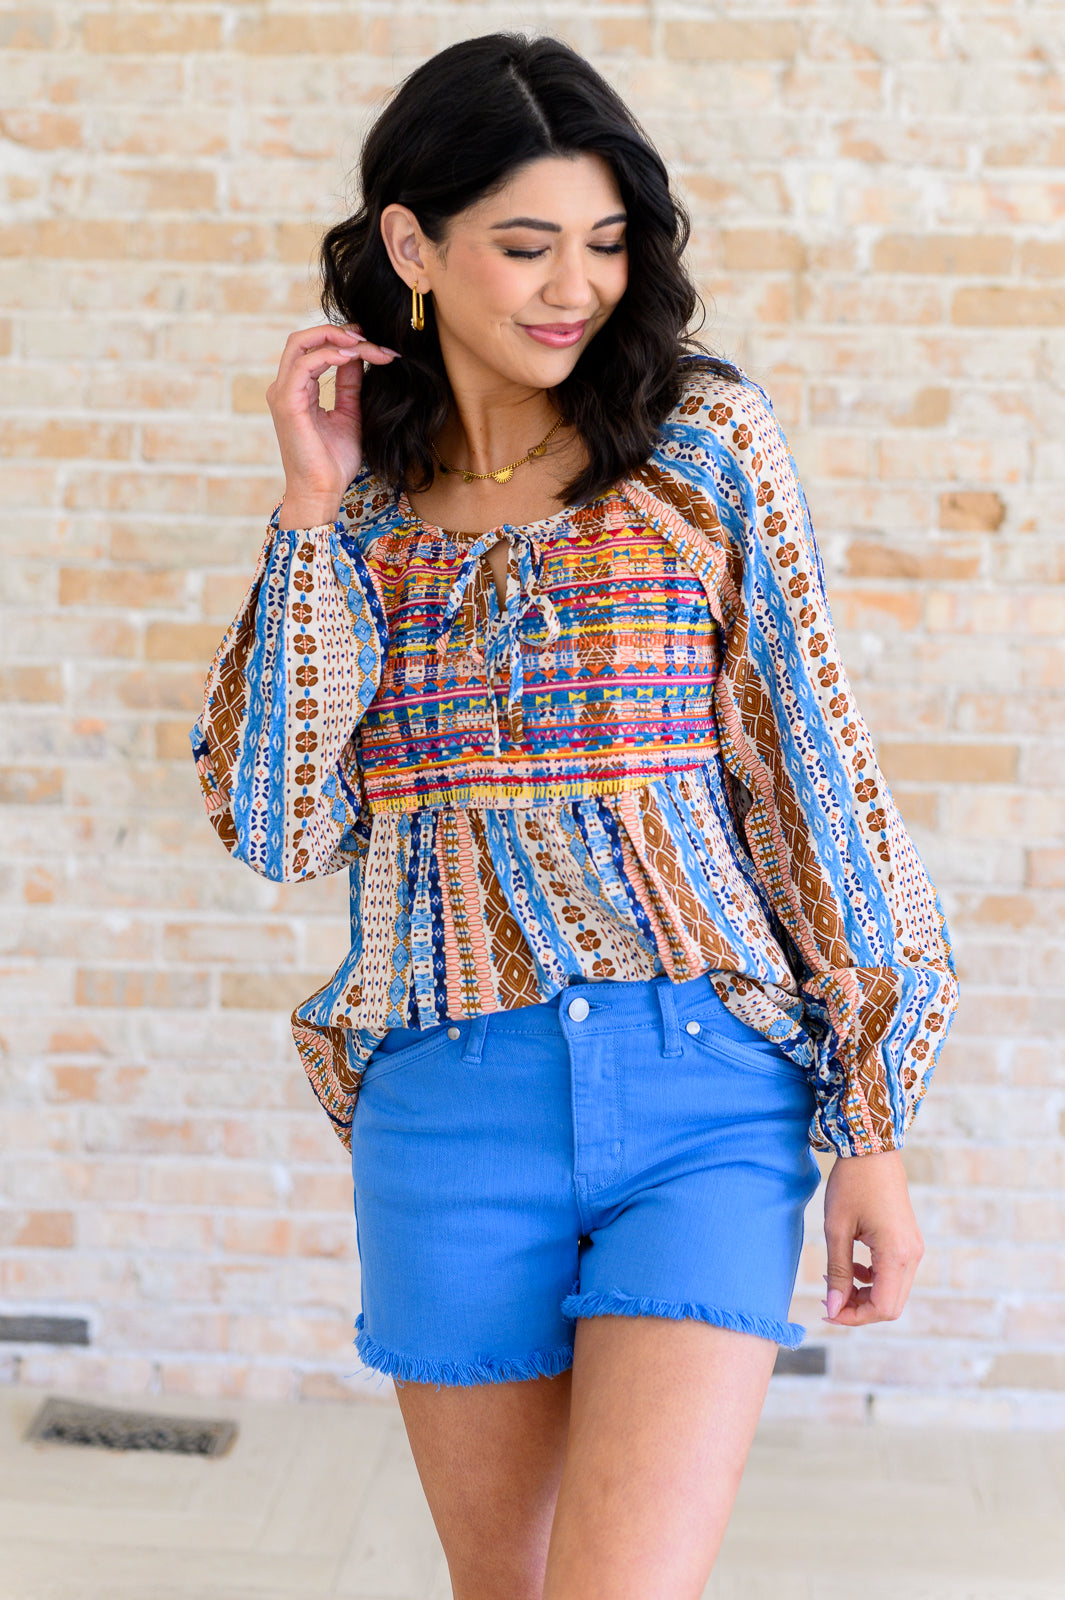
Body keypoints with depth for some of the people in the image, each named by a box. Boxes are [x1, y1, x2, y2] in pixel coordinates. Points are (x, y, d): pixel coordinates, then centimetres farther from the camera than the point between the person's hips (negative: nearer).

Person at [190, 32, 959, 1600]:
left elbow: (818, 769, 0)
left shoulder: (704, 441, 0)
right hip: (447, 1105, 3)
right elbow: (274, 825, -2)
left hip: (703, 1094, -2)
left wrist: (871, 1127, -3)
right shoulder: (357, 505, 8)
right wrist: (317, 511, -5)